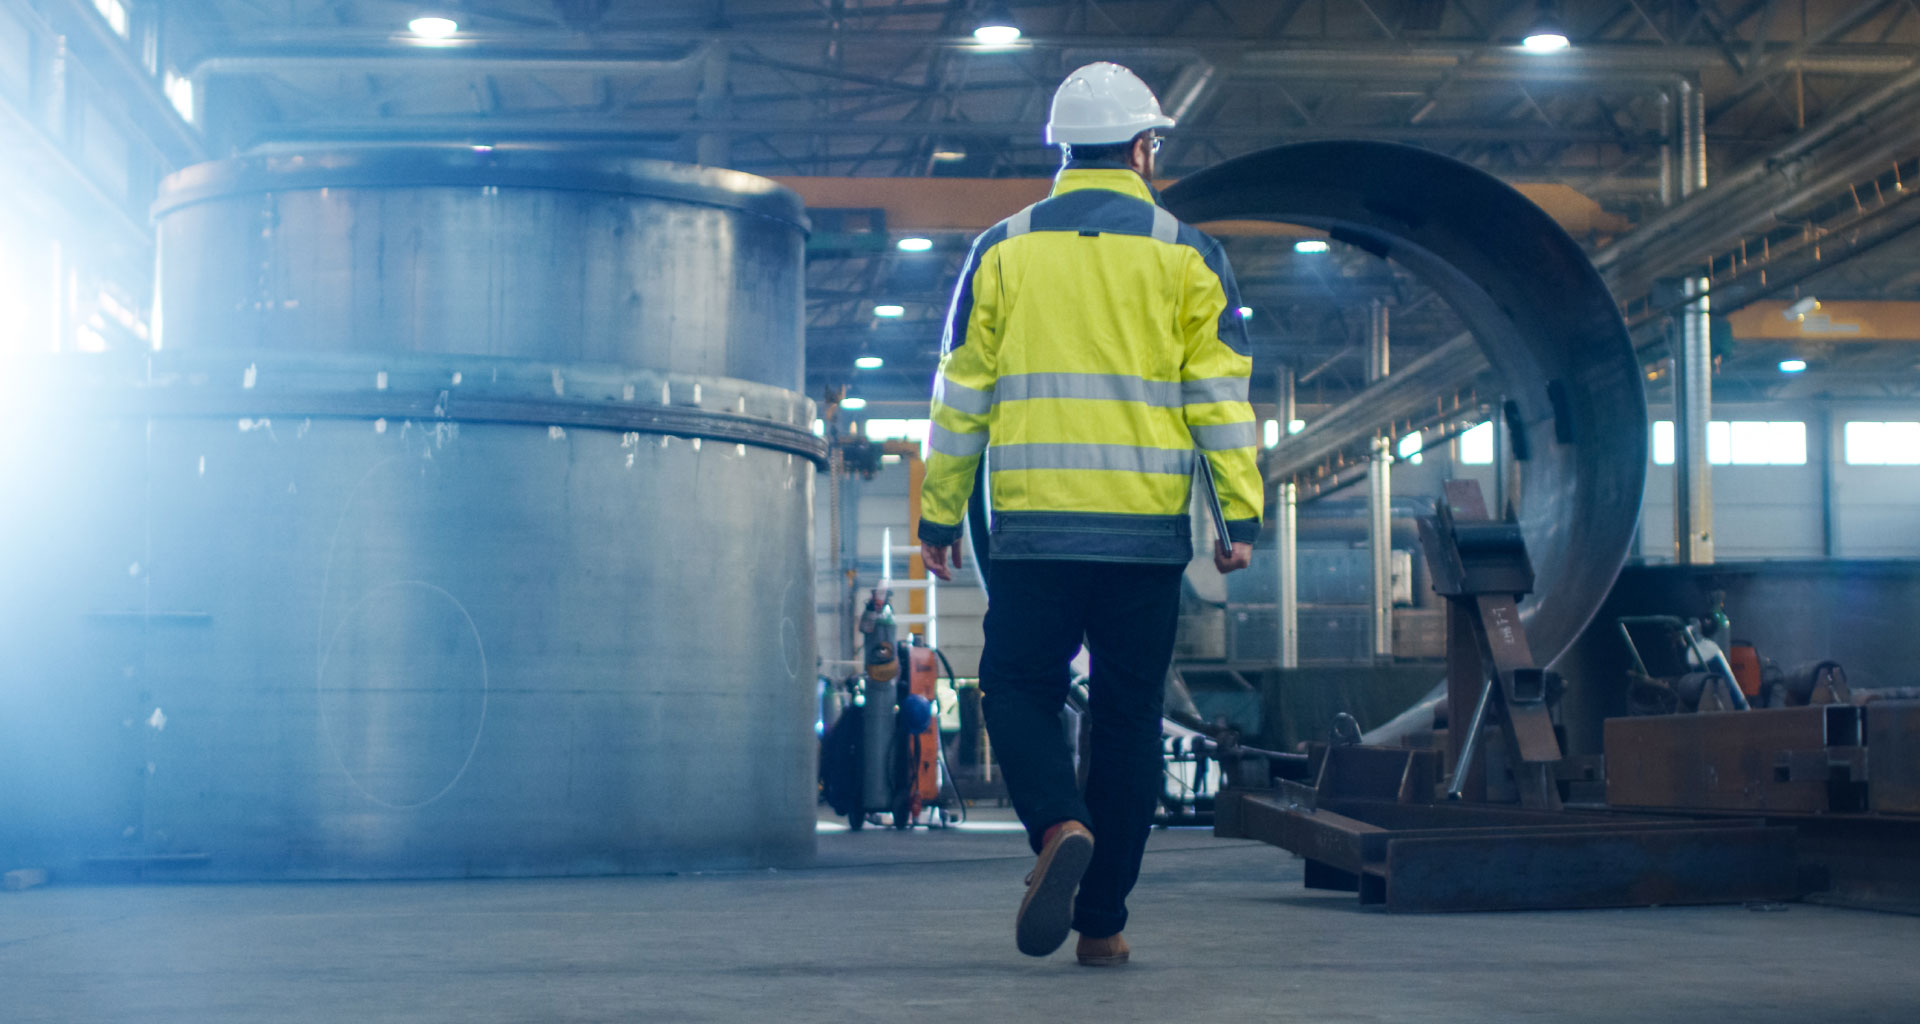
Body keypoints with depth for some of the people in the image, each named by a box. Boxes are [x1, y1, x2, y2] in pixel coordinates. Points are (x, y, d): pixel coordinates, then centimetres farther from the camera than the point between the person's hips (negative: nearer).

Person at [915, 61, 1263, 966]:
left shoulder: (1003, 251, 6)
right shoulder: (1186, 255, 4)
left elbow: (960, 394, 6)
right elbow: (1220, 392, 0)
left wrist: (939, 517, 10)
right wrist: (1240, 516, 2)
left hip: (1034, 526, 0)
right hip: (1146, 529, 0)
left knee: (1019, 689, 11)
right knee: (1127, 715, 8)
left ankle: (1058, 827, -17)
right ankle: (1102, 922, 9)